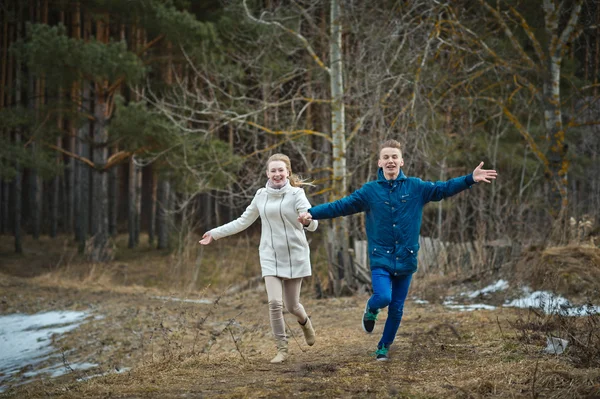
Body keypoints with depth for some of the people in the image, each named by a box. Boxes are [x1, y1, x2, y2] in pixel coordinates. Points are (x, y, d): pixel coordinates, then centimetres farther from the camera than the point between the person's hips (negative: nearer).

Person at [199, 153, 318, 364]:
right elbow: (243, 221, 14)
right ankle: (282, 349, 1)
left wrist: (307, 220, -42)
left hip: (295, 256, -2)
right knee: (275, 303, -12)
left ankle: (305, 322, 42)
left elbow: (313, 224, -17)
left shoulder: (296, 194, -9)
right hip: (270, 257, 2)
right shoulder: (261, 195, 3)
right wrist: (215, 233, 15)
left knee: (291, 305, 6)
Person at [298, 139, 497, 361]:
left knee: (397, 308, 7)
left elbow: (443, 189, -1)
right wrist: (312, 214, -14)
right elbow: (341, 206, -3)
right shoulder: (370, 191, 0)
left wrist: (471, 179, -14)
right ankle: (371, 310, 14)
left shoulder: (416, 187, 2)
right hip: (380, 258, -2)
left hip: (406, 259, 2)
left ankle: (384, 347, 29)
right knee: (383, 297, -23)